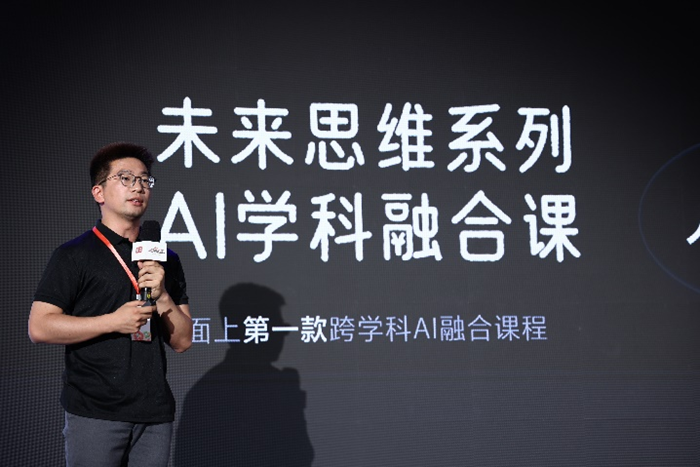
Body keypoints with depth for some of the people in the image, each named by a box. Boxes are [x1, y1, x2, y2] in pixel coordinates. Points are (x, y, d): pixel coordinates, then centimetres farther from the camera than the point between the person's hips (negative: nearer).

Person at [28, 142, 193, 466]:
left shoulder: (166, 259, 15)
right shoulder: (75, 255, 0)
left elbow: (182, 342, 12)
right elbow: (39, 327, -8)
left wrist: (163, 296, -6)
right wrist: (113, 321, -14)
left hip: (155, 413, 4)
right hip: (94, 412, -4)